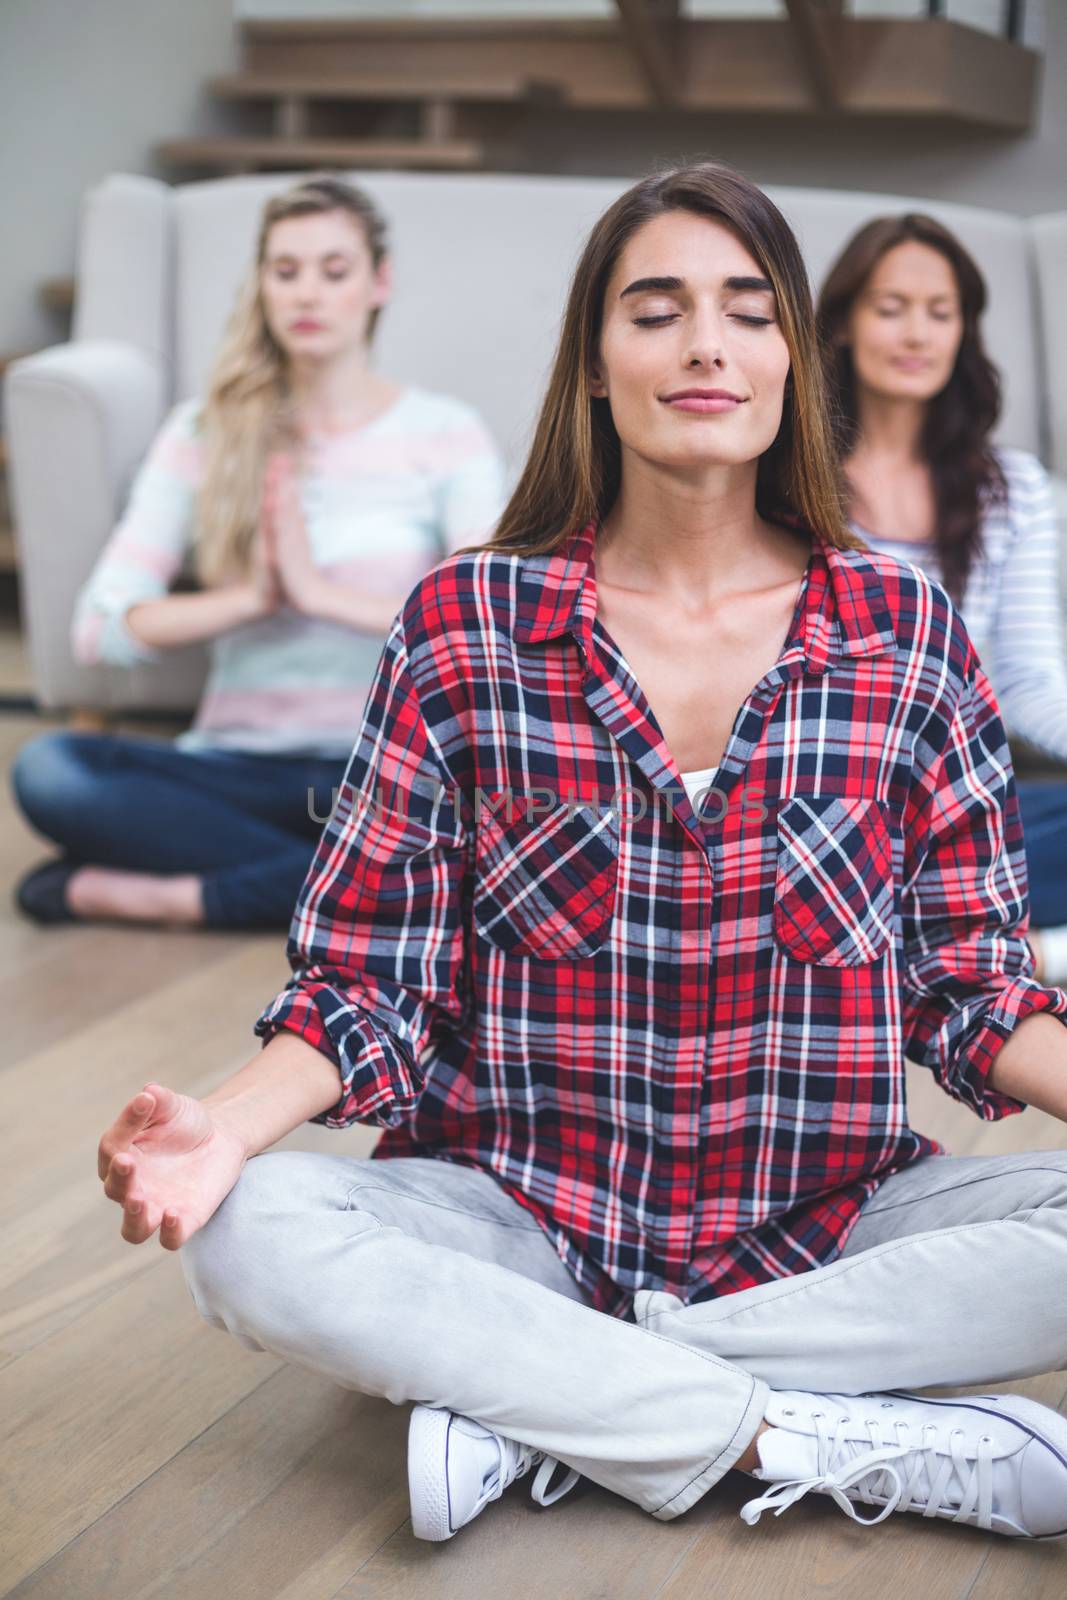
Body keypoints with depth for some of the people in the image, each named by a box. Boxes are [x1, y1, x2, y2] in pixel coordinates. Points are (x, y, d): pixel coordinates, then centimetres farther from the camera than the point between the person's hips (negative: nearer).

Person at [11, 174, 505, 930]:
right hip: (237, 765, 2)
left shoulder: (446, 433, 4)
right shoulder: (204, 432, 8)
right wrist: (253, 597, -15)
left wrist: (324, 594, -16)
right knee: (48, 768, -27)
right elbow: (100, 628, -1)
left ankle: (170, 896, -23)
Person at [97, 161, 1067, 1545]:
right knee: (247, 1236, -27)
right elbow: (370, 981, -2)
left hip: (833, 1223, 2)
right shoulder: (464, 625, -3)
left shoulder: (905, 627, 0)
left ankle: (537, 1405, -18)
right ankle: (803, 1437, -22)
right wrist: (228, 1125, -22)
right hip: (523, 1221, -1)